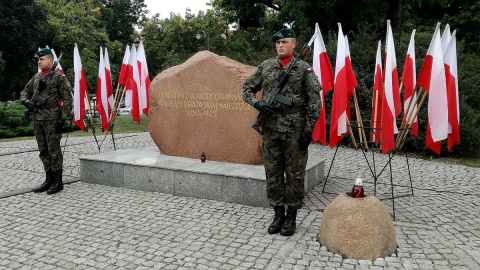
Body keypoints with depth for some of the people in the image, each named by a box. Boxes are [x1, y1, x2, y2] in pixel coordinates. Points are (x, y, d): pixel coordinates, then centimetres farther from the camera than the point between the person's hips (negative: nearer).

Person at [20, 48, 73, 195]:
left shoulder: (58, 77, -6)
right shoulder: (36, 77, 14)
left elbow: (67, 99, -10)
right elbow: (25, 91, 25)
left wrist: (63, 118, -14)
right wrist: (26, 101, 2)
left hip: (52, 119, -7)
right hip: (37, 119, 7)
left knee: (54, 150, -3)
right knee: (43, 151, 12)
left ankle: (58, 181, 7)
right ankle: (49, 179, 22)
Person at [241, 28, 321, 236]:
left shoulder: (303, 68, -1)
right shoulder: (266, 66, 8)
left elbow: (314, 101, -4)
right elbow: (247, 88, 14)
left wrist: (309, 129, -10)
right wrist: (257, 103, -7)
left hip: (295, 130, -3)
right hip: (270, 130, 3)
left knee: (294, 175, 5)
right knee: (273, 174, 9)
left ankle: (291, 216, 20)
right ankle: (278, 213, 25)